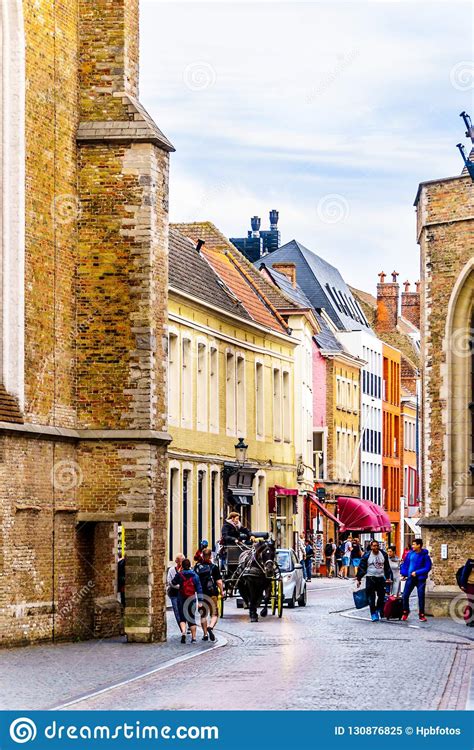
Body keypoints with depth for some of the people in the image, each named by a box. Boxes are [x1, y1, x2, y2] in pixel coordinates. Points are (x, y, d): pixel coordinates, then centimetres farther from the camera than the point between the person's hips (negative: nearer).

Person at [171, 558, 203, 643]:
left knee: (182, 618, 4)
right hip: (192, 599, 2)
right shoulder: (195, 575, -1)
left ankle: (183, 632, -22)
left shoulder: (179, 575, -6)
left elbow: (173, 583, 11)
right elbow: (199, 589, -2)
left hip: (181, 599, -2)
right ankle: (193, 637, 9)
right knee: (192, 618, 11)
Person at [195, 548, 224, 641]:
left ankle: (205, 634, 14)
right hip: (212, 593, -2)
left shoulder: (197, 567, 0)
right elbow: (219, 581, -9)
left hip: (200, 594, 2)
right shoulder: (214, 567, -7)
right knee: (214, 614, 7)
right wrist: (221, 591, 4)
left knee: (203, 615, 14)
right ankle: (210, 627, -20)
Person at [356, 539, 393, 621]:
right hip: (370, 578, -3)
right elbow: (362, 567, -4)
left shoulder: (383, 554, 5)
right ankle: (374, 614, 1)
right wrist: (359, 579, -6)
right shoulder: (367, 555, -6)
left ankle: (379, 610, 27)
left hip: (381, 578, 3)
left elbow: (387, 567, 16)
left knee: (381, 596, 5)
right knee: (371, 598, -5)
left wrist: (388, 577, 16)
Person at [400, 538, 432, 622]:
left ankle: (421, 615, 12)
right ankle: (405, 612, 17)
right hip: (410, 578, 3)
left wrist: (416, 573, -17)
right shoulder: (410, 554, 1)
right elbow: (405, 564, 10)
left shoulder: (425, 556, -11)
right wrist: (404, 574, 7)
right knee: (405, 595, 1)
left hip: (420, 579, -3)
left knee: (421, 597, 2)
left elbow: (428, 568, -13)